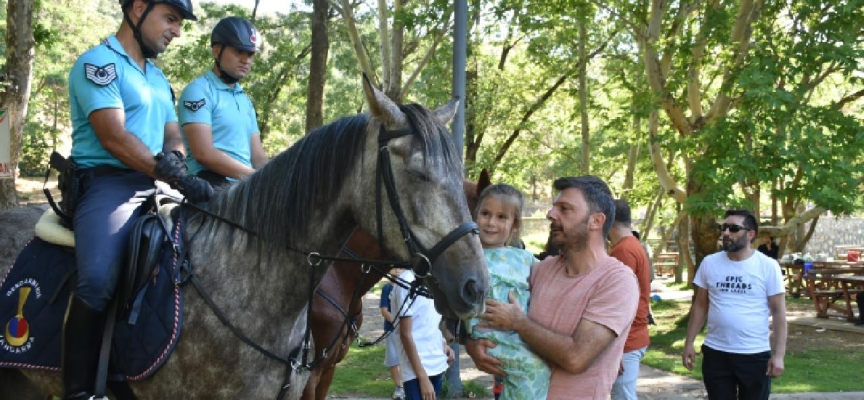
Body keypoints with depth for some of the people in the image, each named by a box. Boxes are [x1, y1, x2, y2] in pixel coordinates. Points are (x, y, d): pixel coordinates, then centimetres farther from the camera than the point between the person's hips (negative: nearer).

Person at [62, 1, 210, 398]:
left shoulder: (158, 78, 21)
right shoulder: (99, 62, -5)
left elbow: (173, 133, 20)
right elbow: (113, 137, -16)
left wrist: (175, 158, -5)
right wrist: (176, 177, -21)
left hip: (153, 187, 9)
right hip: (107, 183, -8)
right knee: (97, 281, -31)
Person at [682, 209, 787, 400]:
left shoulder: (768, 266, -6)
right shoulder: (709, 263, 2)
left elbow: (778, 312, -4)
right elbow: (700, 306, 9)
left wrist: (779, 354, -10)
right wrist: (689, 343, 5)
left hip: (755, 355, -2)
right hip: (715, 353, 2)